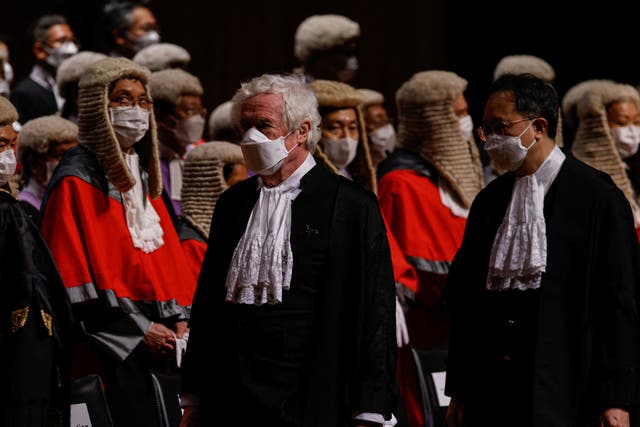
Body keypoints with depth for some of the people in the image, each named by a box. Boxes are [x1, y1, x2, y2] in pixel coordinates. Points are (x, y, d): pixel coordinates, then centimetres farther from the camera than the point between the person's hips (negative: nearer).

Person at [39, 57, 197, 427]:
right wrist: (139, 330, -13)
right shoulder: (77, 181, -6)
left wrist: (179, 321, 2)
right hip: (110, 349, -7)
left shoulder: (142, 175, 18)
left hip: (159, 340, 7)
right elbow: (79, 272, -12)